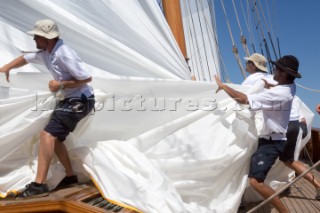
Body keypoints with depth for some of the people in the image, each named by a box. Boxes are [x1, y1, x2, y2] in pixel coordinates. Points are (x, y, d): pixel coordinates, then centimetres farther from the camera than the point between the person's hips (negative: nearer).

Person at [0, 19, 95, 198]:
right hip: (71, 100, 10)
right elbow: (25, 58, 24)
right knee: (55, 137, 16)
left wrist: (61, 85, -19)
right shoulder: (45, 53, 8)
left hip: (80, 101, -10)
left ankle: (39, 185, -17)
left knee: (47, 134, -18)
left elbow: (86, 78, -22)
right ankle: (70, 176, 26)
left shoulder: (64, 54, -22)